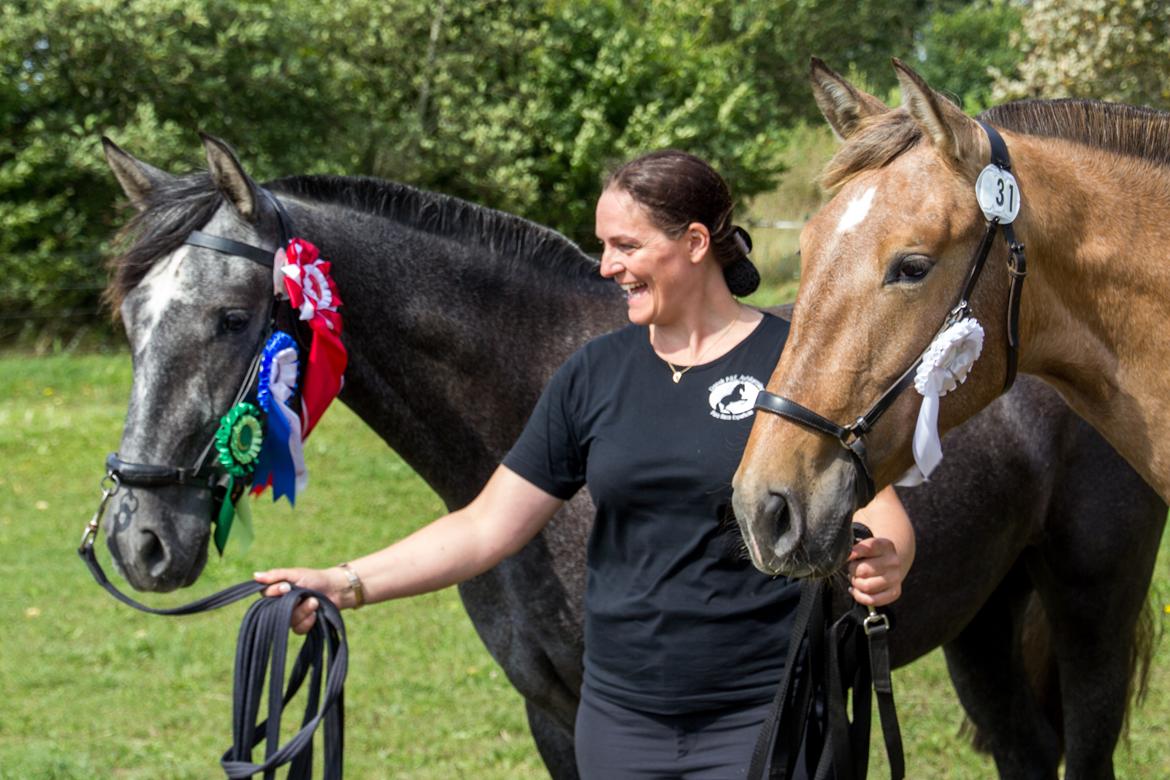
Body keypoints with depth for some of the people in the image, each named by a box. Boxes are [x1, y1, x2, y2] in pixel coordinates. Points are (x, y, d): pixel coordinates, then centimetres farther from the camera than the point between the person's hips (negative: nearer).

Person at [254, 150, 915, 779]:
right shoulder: (595, 374, 6)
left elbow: (882, 515, -7)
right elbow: (486, 528, 6)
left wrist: (883, 565, -30)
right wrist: (344, 585, -3)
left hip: (757, 720, -4)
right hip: (622, 719, 4)